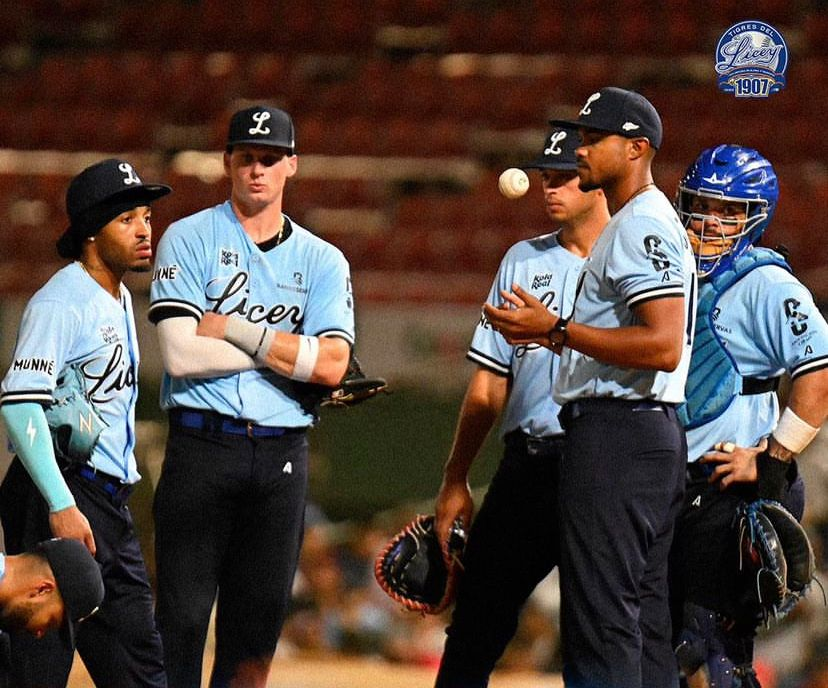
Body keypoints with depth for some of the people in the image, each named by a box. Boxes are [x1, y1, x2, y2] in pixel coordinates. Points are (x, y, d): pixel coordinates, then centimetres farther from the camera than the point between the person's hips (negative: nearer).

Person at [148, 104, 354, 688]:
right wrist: (288, 349, -6)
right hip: (204, 447, -3)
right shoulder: (190, 239, 3)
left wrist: (235, 331, -7)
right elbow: (182, 355, -10)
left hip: (283, 458, 3)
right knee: (182, 619, -8)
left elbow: (332, 365, -5)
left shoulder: (323, 261, 11)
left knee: (259, 624, 5)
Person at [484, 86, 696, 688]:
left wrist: (558, 330, -19)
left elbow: (663, 346, -23)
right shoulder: (642, 223, 21)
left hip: (616, 434, -11)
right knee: (644, 622, 11)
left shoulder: (642, 225, -13)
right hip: (651, 434, 11)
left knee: (601, 618, -13)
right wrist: (554, 334, 15)